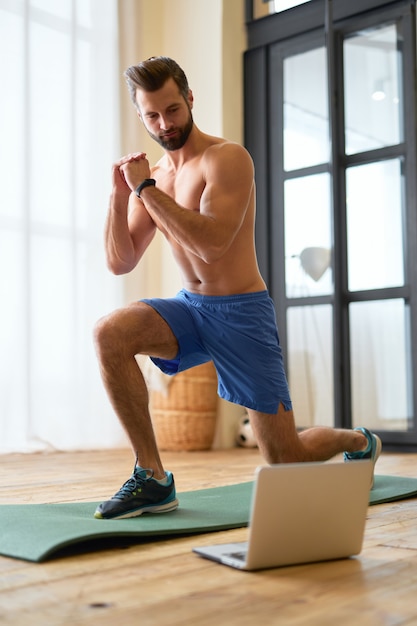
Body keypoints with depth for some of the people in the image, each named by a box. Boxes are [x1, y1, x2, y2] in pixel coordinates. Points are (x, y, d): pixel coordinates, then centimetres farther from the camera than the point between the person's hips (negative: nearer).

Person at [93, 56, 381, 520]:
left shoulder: (227, 158, -12)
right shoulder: (152, 176, 8)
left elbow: (212, 243, -27)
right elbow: (119, 263, 4)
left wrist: (145, 188, -23)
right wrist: (120, 195, -10)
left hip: (241, 312, -5)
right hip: (190, 308, 5)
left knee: (286, 460, -1)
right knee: (109, 333, -26)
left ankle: (360, 441, 35)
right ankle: (153, 479, -15)